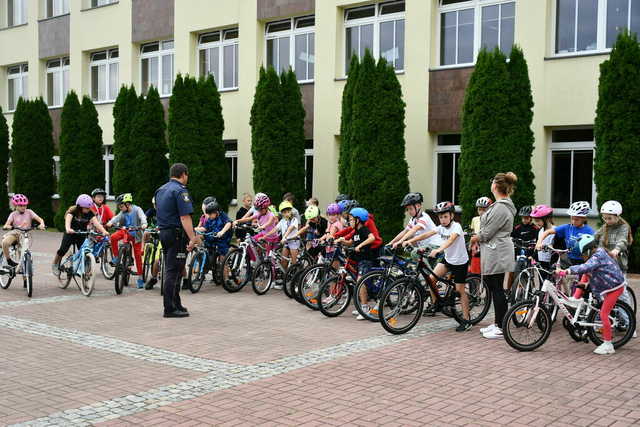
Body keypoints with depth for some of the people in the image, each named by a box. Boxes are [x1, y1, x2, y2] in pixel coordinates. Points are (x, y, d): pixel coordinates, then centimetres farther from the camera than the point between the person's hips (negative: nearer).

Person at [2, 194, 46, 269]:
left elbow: (40, 219, -8)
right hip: (14, 233, 0)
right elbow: (5, 225, -6)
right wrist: (7, 226, -31)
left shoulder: (29, 212, 2)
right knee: (4, 242, -31)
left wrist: (42, 224, -31)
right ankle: (8, 261, -12)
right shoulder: (13, 214, 5)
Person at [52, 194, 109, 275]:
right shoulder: (73, 211, -19)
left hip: (82, 234, 2)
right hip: (70, 233, -2)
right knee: (63, 249, -12)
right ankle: (55, 264, 14)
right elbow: (68, 220, -37)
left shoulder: (90, 213, -12)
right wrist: (68, 229, -58)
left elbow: (96, 223, -26)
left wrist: (104, 231, -44)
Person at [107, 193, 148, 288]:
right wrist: (110, 223, -32)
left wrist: (144, 224, -48)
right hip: (125, 231, 4)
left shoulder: (137, 209, -12)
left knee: (138, 255, 0)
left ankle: (140, 278, 9)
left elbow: (142, 217, -27)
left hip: (136, 235, -4)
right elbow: (117, 217, -12)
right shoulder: (123, 212, 2)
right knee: (113, 237, -24)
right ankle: (116, 257, -5)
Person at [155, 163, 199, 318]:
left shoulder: (160, 190, 15)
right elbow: (185, 217, -21)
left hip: (163, 232, 9)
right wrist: (192, 238, -25)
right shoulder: (180, 191, -13)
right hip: (177, 235, -9)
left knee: (171, 270, 15)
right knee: (173, 271, -7)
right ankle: (170, 309, -5)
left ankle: (176, 304, 22)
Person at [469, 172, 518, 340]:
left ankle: (501, 328, 2)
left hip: (497, 254, -11)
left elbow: (487, 233, -18)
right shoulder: (503, 205, 15)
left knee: (497, 288, -4)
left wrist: (476, 238, 1)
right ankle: (497, 323, 24)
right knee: (493, 286, 15)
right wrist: (478, 238, 8)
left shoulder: (500, 208, -20)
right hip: (495, 252, 11)